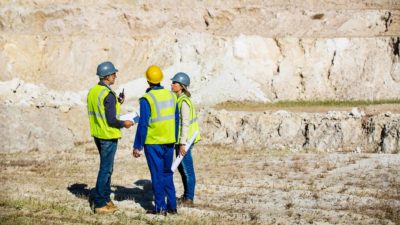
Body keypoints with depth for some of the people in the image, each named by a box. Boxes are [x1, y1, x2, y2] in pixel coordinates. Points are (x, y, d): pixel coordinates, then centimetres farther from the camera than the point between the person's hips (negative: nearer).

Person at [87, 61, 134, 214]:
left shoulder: (92, 92, 7)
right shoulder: (108, 95, -20)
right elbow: (111, 120, -22)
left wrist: (116, 104, 14)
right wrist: (124, 124, -5)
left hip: (97, 135, 9)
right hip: (108, 136, -9)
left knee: (106, 168, 20)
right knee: (105, 170, -1)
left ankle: (106, 198, 29)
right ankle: (100, 204, 4)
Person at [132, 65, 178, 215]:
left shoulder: (147, 99, -14)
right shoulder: (171, 96, 4)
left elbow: (143, 125, -15)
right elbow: (176, 120, 10)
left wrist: (137, 146, -8)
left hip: (153, 142, -5)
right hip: (169, 141, 5)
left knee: (157, 174, 3)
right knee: (167, 173, 16)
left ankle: (160, 207, 7)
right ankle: (172, 206, 16)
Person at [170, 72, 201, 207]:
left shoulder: (184, 101, -18)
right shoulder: (177, 99, 12)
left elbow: (186, 123, -21)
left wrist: (182, 143, -22)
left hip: (185, 140, -10)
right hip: (180, 139, 10)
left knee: (187, 170, -1)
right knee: (181, 168, 18)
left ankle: (189, 199, 7)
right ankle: (186, 196, 30)